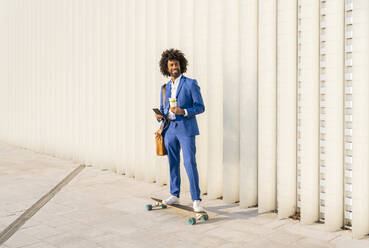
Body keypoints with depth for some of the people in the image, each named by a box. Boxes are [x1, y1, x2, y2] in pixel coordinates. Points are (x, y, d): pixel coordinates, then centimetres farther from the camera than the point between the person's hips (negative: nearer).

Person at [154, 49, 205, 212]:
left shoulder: (190, 84, -3)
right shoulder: (165, 87, 14)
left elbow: (200, 107, -5)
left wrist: (183, 111, -20)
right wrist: (160, 116, -2)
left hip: (185, 129, -5)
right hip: (170, 130, 6)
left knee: (190, 163, -10)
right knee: (173, 163, 12)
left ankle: (196, 200, -4)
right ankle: (174, 195, 25)